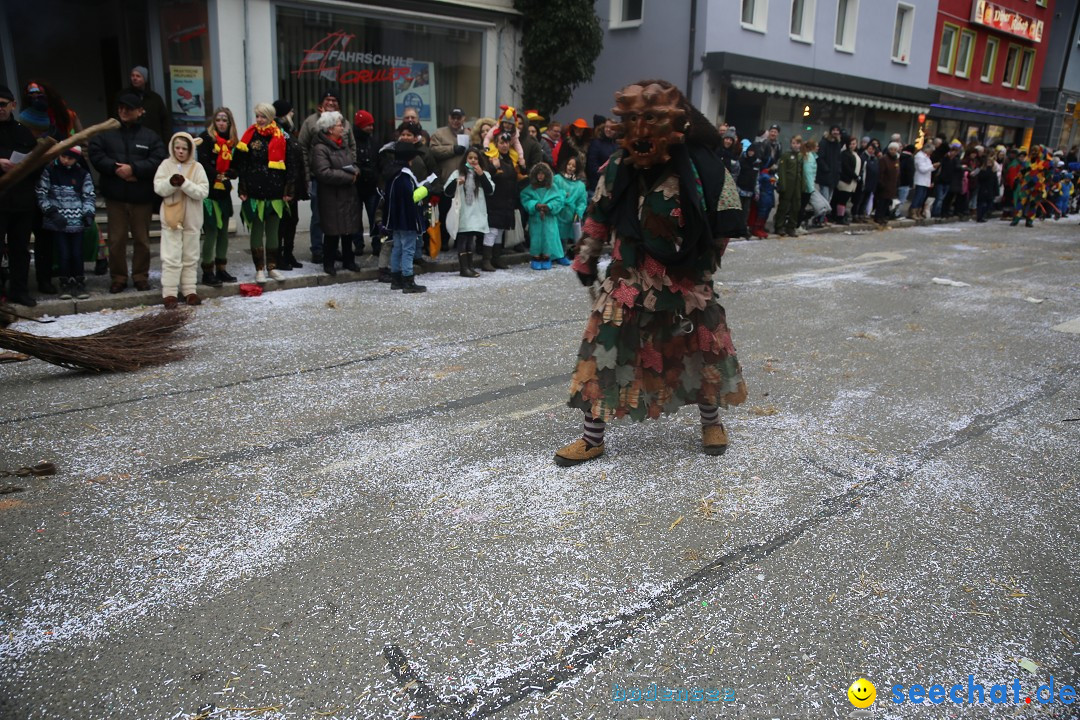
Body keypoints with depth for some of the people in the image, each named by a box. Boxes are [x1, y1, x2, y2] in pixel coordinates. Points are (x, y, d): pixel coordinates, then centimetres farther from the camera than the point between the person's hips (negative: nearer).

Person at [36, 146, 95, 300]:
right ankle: (65, 284, 10)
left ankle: (79, 283, 13)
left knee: (77, 253, -1)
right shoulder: (49, 171, 1)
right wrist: (52, 212, -11)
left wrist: (88, 213, -8)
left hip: (76, 222, 1)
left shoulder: (83, 174, 6)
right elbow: (41, 195, 0)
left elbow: (88, 197, 7)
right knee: (63, 253, -4)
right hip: (57, 221, -1)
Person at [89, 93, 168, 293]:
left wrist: (133, 168, -17)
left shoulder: (150, 137, 6)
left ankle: (141, 276, 19)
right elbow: (95, 155, -2)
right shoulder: (105, 134, 9)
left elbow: (159, 160, -8)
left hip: (142, 196, -1)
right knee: (116, 239, 4)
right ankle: (118, 277, 15)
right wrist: (115, 168, -17)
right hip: (115, 196, 1)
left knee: (142, 239, 6)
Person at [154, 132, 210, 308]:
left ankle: (189, 291, 19)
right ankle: (169, 293, 2)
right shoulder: (166, 165, 2)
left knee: (190, 257, 10)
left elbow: (203, 192, -10)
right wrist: (171, 182, -25)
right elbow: (158, 188, -6)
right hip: (171, 217, -1)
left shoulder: (197, 167, 0)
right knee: (171, 257, -1)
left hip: (192, 219, 1)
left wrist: (185, 183, -23)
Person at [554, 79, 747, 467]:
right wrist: (585, 259, 12)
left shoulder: (700, 166, -12)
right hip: (629, 277, 1)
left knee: (703, 347, 12)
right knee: (605, 349, -2)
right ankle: (593, 437, 12)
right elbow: (598, 216, 8)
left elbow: (726, 220, -2)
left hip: (687, 278, -1)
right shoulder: (620, 166, -5)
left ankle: (711, 420, 39)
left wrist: (705, 262, 3)